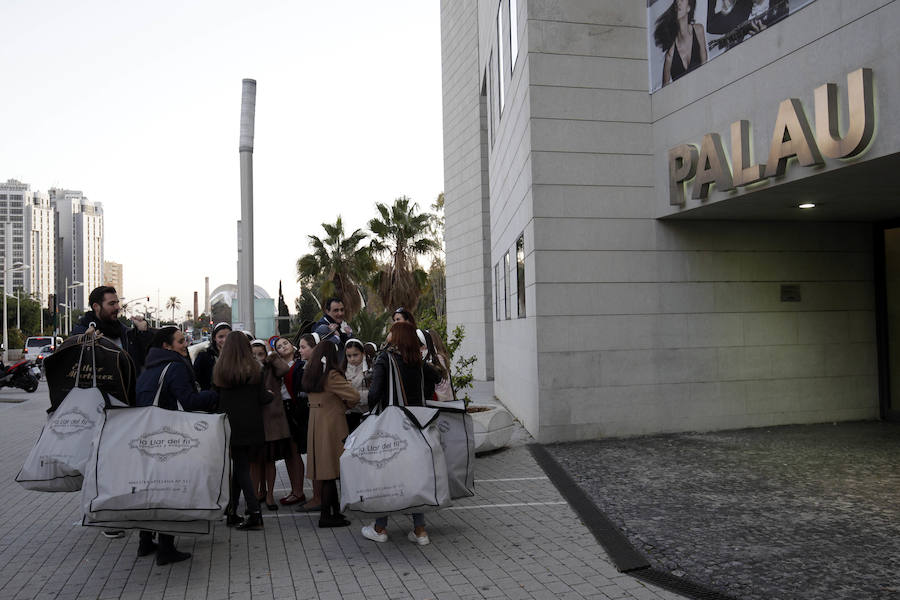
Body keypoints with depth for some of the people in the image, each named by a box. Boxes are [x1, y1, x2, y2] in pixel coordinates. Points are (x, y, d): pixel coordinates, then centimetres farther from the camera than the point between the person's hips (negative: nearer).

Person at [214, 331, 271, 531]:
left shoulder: (218, 370, -4)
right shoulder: (253, 369, -8)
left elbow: (215, 398, 1)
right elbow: (263, 398, -8)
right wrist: (271, 395, 13)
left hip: (230, 425, 1)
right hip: (251, 426, 0)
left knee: (240, 468, 6)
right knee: (240, 467, 12)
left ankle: (255, 513, -1)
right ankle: (231, 512, 16)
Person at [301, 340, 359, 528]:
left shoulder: (309, 374, 7)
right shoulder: (331, 375, -16)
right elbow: (354, 396, -19)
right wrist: (345, 405, 2)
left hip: (315, 425, 8)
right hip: (331, 425, -8)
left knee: (327, 471, 13)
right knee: (331, 471, -2)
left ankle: (335, 511, 21)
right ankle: (326, 516, 2)